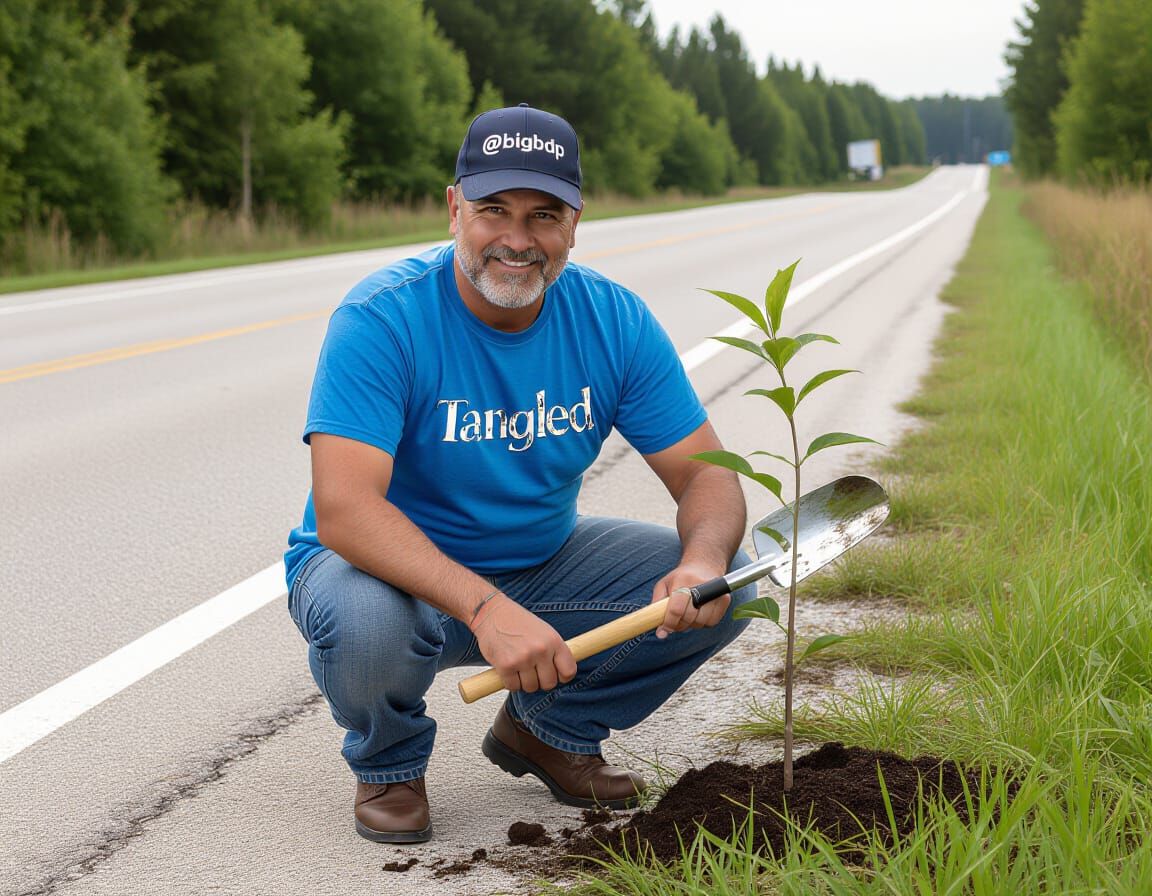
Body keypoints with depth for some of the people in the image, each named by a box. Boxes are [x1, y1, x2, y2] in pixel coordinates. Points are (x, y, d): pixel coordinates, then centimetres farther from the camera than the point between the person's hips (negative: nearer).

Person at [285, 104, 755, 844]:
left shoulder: (614, 320, -10)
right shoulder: (383, 318, -25)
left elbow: (706, 474, -9)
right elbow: (343, 510, -34)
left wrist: (703, 561, -33)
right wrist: (486, 608, -46)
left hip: (543, 562, 5)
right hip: (396, 568, -4)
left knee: (722, 585, -12)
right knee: (364, 620, -38)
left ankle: (553, 730, 12)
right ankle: (388, 764, -1)